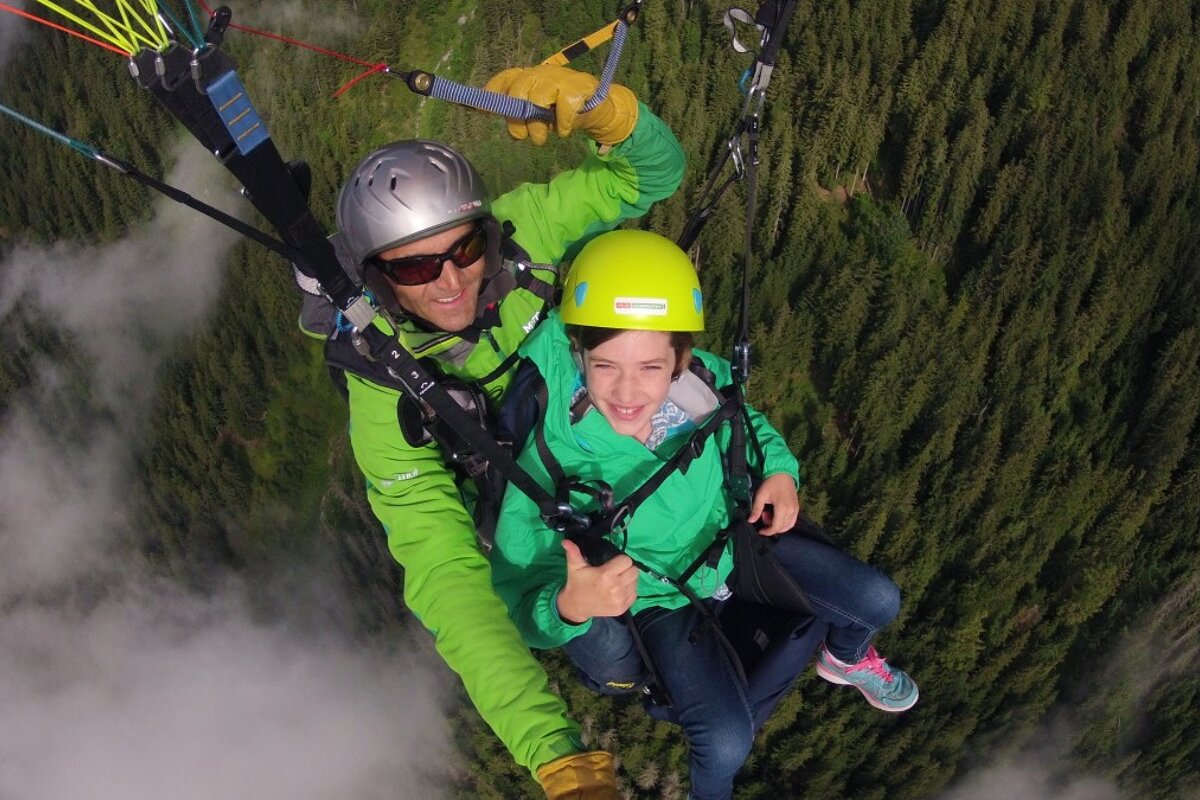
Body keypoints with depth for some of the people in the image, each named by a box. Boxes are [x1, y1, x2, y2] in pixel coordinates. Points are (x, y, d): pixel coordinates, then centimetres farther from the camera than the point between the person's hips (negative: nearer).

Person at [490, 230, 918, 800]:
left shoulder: (703, 380, -24)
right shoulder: (548, 452, -36)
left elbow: (747, 426, 2)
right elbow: (522, 595, -32)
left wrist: (778, 470, -16)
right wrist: (568, 606, -53)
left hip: (737, 540, 4)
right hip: (657, 596, -4)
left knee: (878, 602, 5)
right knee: (726, 744, -20)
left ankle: (845, 659, 43)